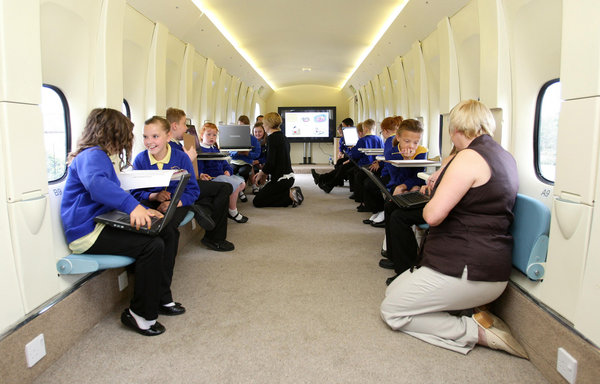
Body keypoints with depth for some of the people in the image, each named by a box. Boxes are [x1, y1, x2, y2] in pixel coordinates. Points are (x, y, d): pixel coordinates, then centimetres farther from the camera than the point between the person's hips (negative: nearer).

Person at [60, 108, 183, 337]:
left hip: (104, 223, 10)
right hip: (87, 232, -10)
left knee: (169, 232, 1)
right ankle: (140, 313, -11)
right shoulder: (92, 155, -14)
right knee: (151, 245, -27)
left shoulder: (105, 157, 20)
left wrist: (142, 211, 10)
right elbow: (95, 183, -38)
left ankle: (161, 298, 8)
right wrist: (132, 205, -48)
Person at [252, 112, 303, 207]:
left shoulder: (272, 137, -15)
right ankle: (291, 192, 7)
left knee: (257, 201, -1)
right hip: (289, 177, 9)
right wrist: (263, 173, 16)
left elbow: (270, 163, -20)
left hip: (281, 179, -9)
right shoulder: (282, 136, 14)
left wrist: (261, 174, -2)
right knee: (263, 195, 22)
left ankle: (290, 195, -9)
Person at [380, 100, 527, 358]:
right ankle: (472, 314, 8)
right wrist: (440, 186, 29)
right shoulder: (505, 157, 12)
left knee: (391, 311, 1)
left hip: (467, 272, -10)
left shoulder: (470, 157, -17)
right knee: (394, 290, 21)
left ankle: (477, 332, -3)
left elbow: (433, 216, -24)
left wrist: (427, 205, -1)